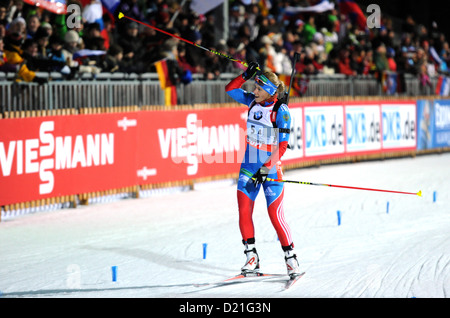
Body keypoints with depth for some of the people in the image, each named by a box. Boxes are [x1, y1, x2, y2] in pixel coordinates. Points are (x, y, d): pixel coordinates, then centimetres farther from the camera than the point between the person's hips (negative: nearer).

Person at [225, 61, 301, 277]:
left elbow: (282, 146, -14)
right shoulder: (253, 101, 4)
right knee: (244, 210, -4)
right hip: (249, 166, 5)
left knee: (275, 216, -5)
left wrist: (266, 168, -20)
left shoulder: (280, 111, -13)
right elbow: (230, 89, 10)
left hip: (271, 168, -5)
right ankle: (251, 257, 5)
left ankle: (291, 258, 8)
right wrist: (246, 75, -5)